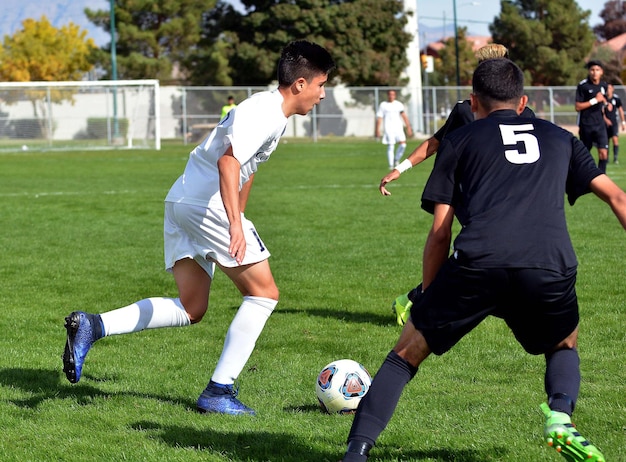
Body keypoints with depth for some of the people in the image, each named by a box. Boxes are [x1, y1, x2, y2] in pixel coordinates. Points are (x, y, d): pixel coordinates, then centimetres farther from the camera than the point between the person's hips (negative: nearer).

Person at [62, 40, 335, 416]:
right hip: (207, 204, -10)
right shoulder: (266, 113, -14)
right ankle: (219, 391, -1)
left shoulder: (271, 111, 19)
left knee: (190, 310, 12)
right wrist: (236, 224, -33)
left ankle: (91, 326, -1)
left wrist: (237, 219, 33)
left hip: (181, 203, 10)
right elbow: (228, 161, -27)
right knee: (264, 292, -1)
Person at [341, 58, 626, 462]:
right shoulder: (560, 139, 30)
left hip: (477, 262, -1)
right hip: (550, 268, 2)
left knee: (408, 352, 15)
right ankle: (561, 417, 1)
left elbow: (440, 232, 18)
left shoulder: (460, 140, 23)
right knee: (564, 347, 31)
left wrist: (429, 301, 26)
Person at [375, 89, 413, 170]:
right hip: (388, 129, -3)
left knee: (403, 144, -10)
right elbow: (379, 118, 3)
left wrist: (408, 127, 5)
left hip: (398, 128, 3)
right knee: (390, 147, -8)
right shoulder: (383, 105, 5)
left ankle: (396, 160, 11)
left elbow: (404, 116, 12)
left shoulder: (399, 104, 12)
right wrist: (378, 130, -3)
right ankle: (391, 165, 1)